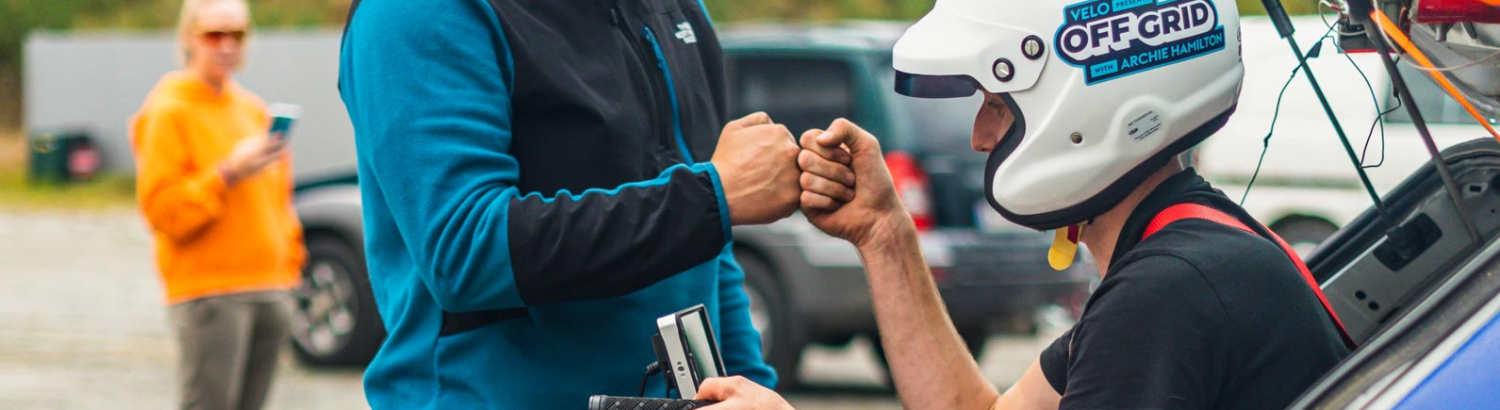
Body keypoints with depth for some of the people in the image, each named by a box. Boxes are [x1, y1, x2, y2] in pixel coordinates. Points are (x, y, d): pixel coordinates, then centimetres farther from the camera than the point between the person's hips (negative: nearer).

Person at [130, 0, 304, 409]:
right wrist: (228, 174, -18)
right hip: (208, 292, -7)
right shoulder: (168, 112, -5)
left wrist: (289, 265, 18)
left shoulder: (253, 109, 18)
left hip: (269, 289, 7)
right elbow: (161, 209, -11)